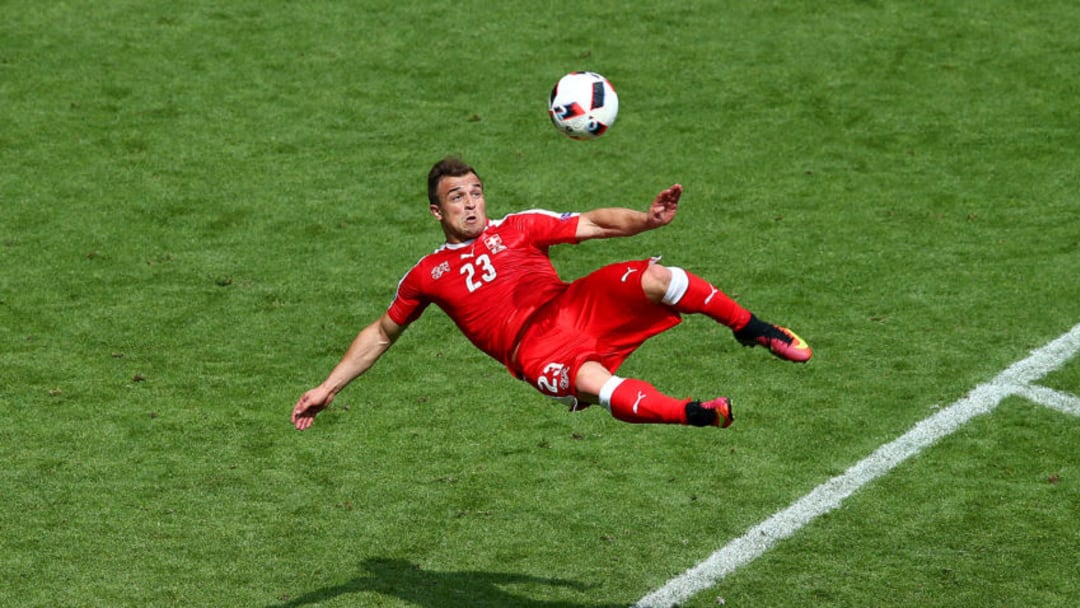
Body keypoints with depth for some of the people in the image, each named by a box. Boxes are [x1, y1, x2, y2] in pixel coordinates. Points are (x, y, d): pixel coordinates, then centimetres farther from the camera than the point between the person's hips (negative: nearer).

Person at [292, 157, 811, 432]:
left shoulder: (518, 228, 19)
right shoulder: (427, 276, 18)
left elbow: (594, 224, 12)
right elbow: (380, 335, 28)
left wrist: (646, 219, -8)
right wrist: (327, 389, 24)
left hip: (574, 305, 3)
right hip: (536, 350, -2)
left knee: (654, 277, -24)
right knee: (593, 383, -38)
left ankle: (753, 330, -9)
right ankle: (695, 415, -37)